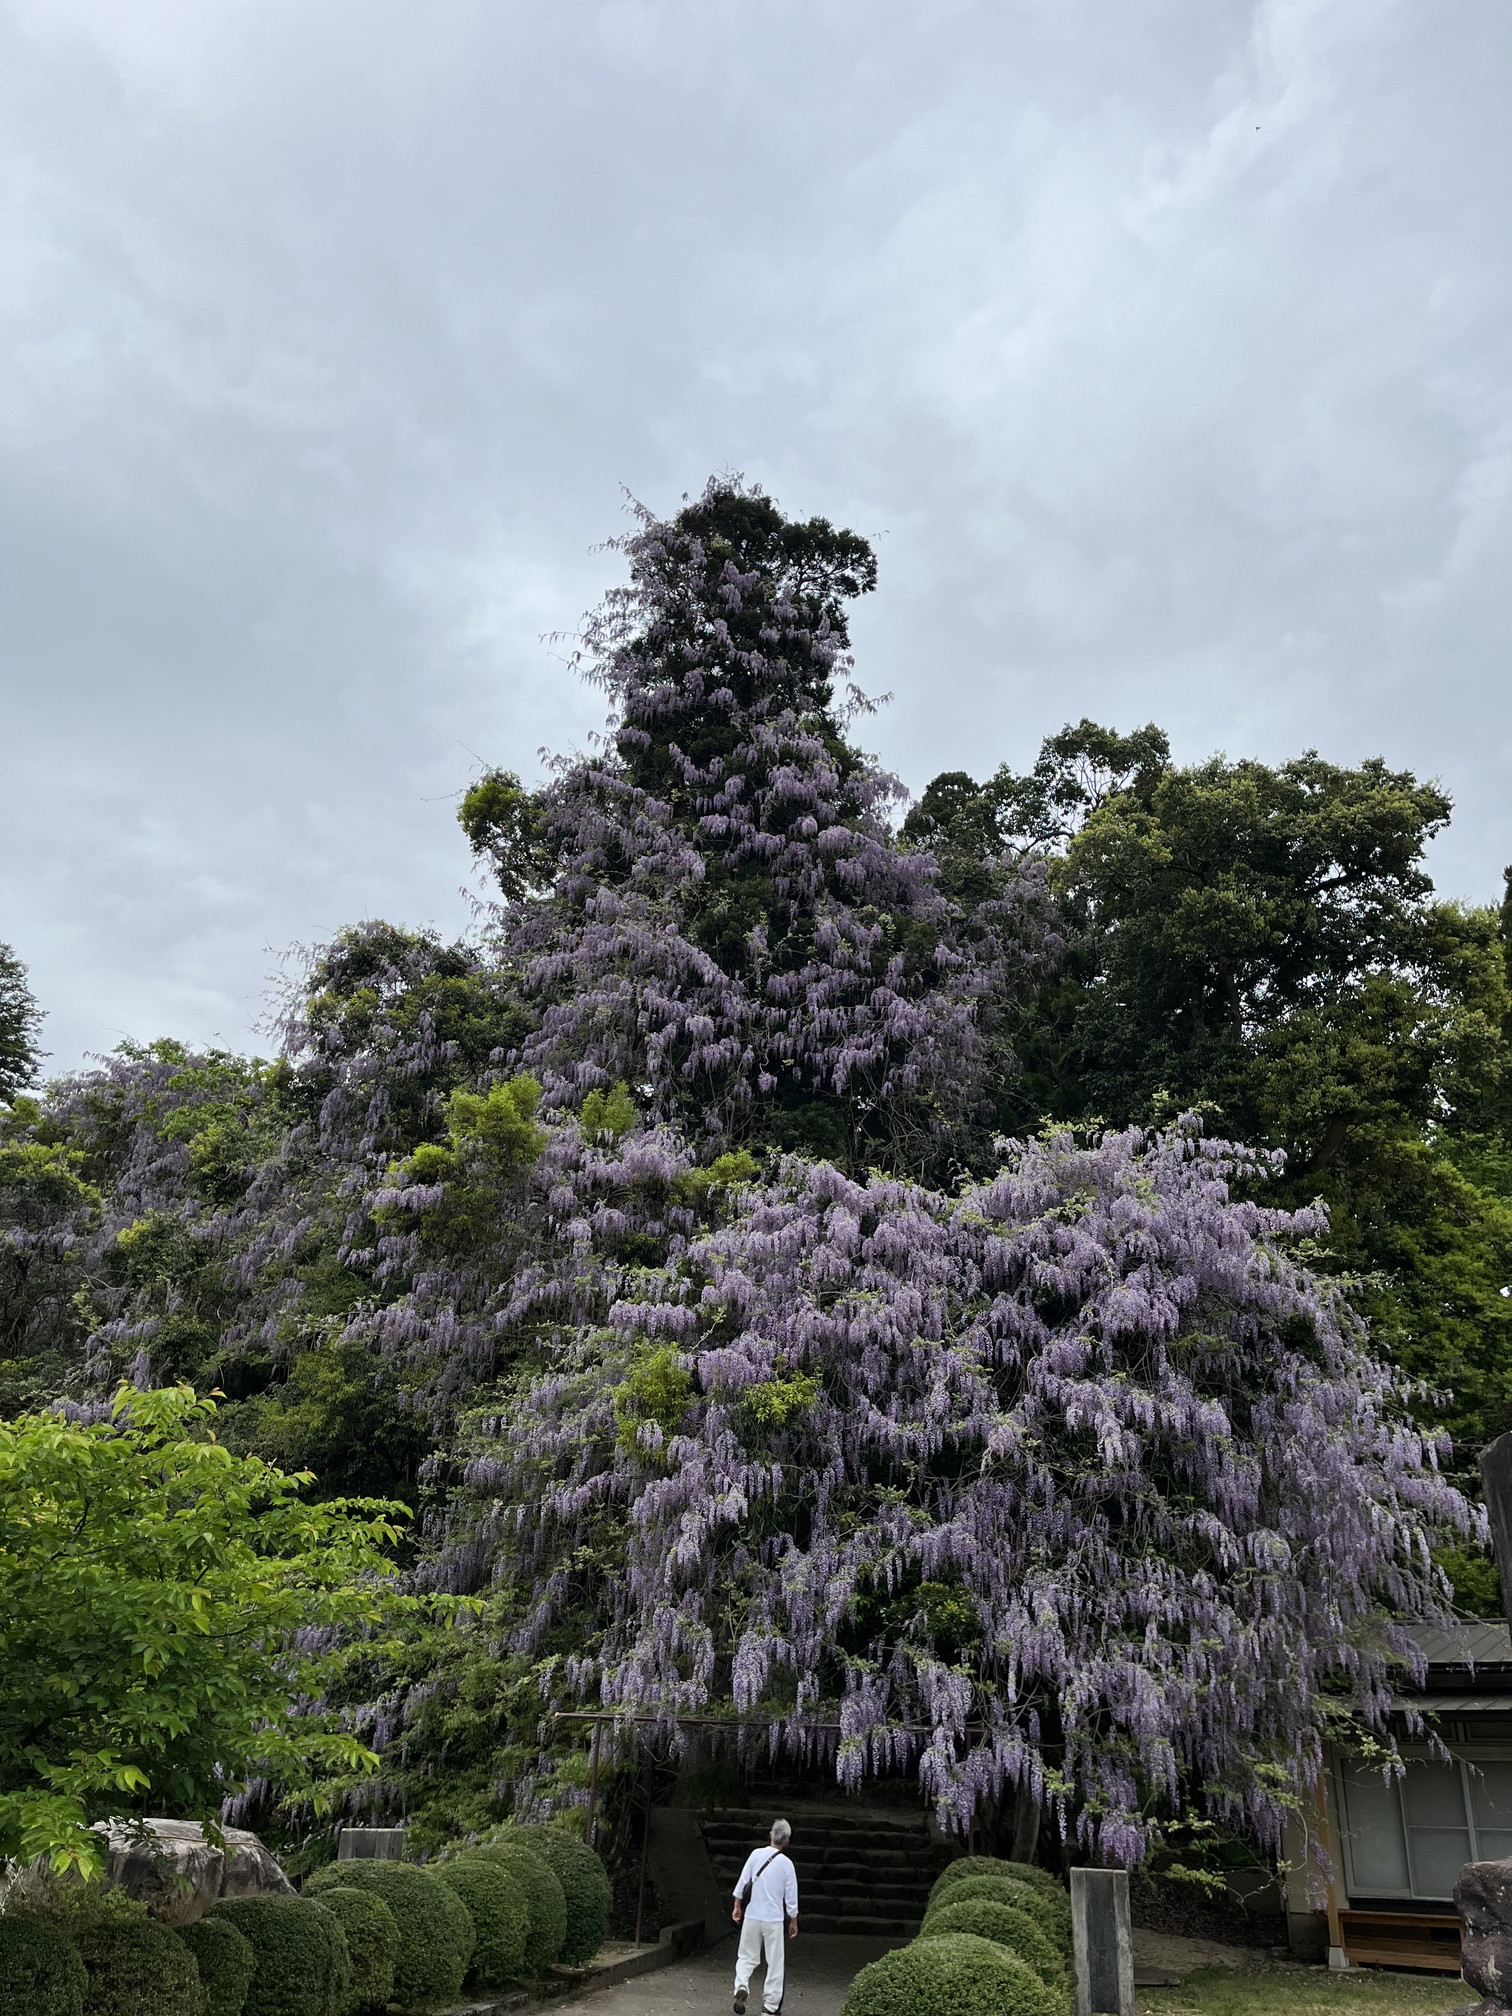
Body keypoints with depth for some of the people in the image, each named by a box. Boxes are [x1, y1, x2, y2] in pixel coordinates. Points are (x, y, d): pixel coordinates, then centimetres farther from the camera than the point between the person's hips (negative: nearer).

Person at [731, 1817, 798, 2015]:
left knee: (747, 1956, 14)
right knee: (775, 1963, 9)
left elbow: (742, 1881, -2)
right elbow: (791, 1897, -3)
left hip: (752, 1916, 2)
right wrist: (793, 1922, 9)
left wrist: (737, 1906, 11)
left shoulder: (756, 1854, -5)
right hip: (774, 1919, -2)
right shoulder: (786, 1864, -8)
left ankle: (741, 1986, -10)